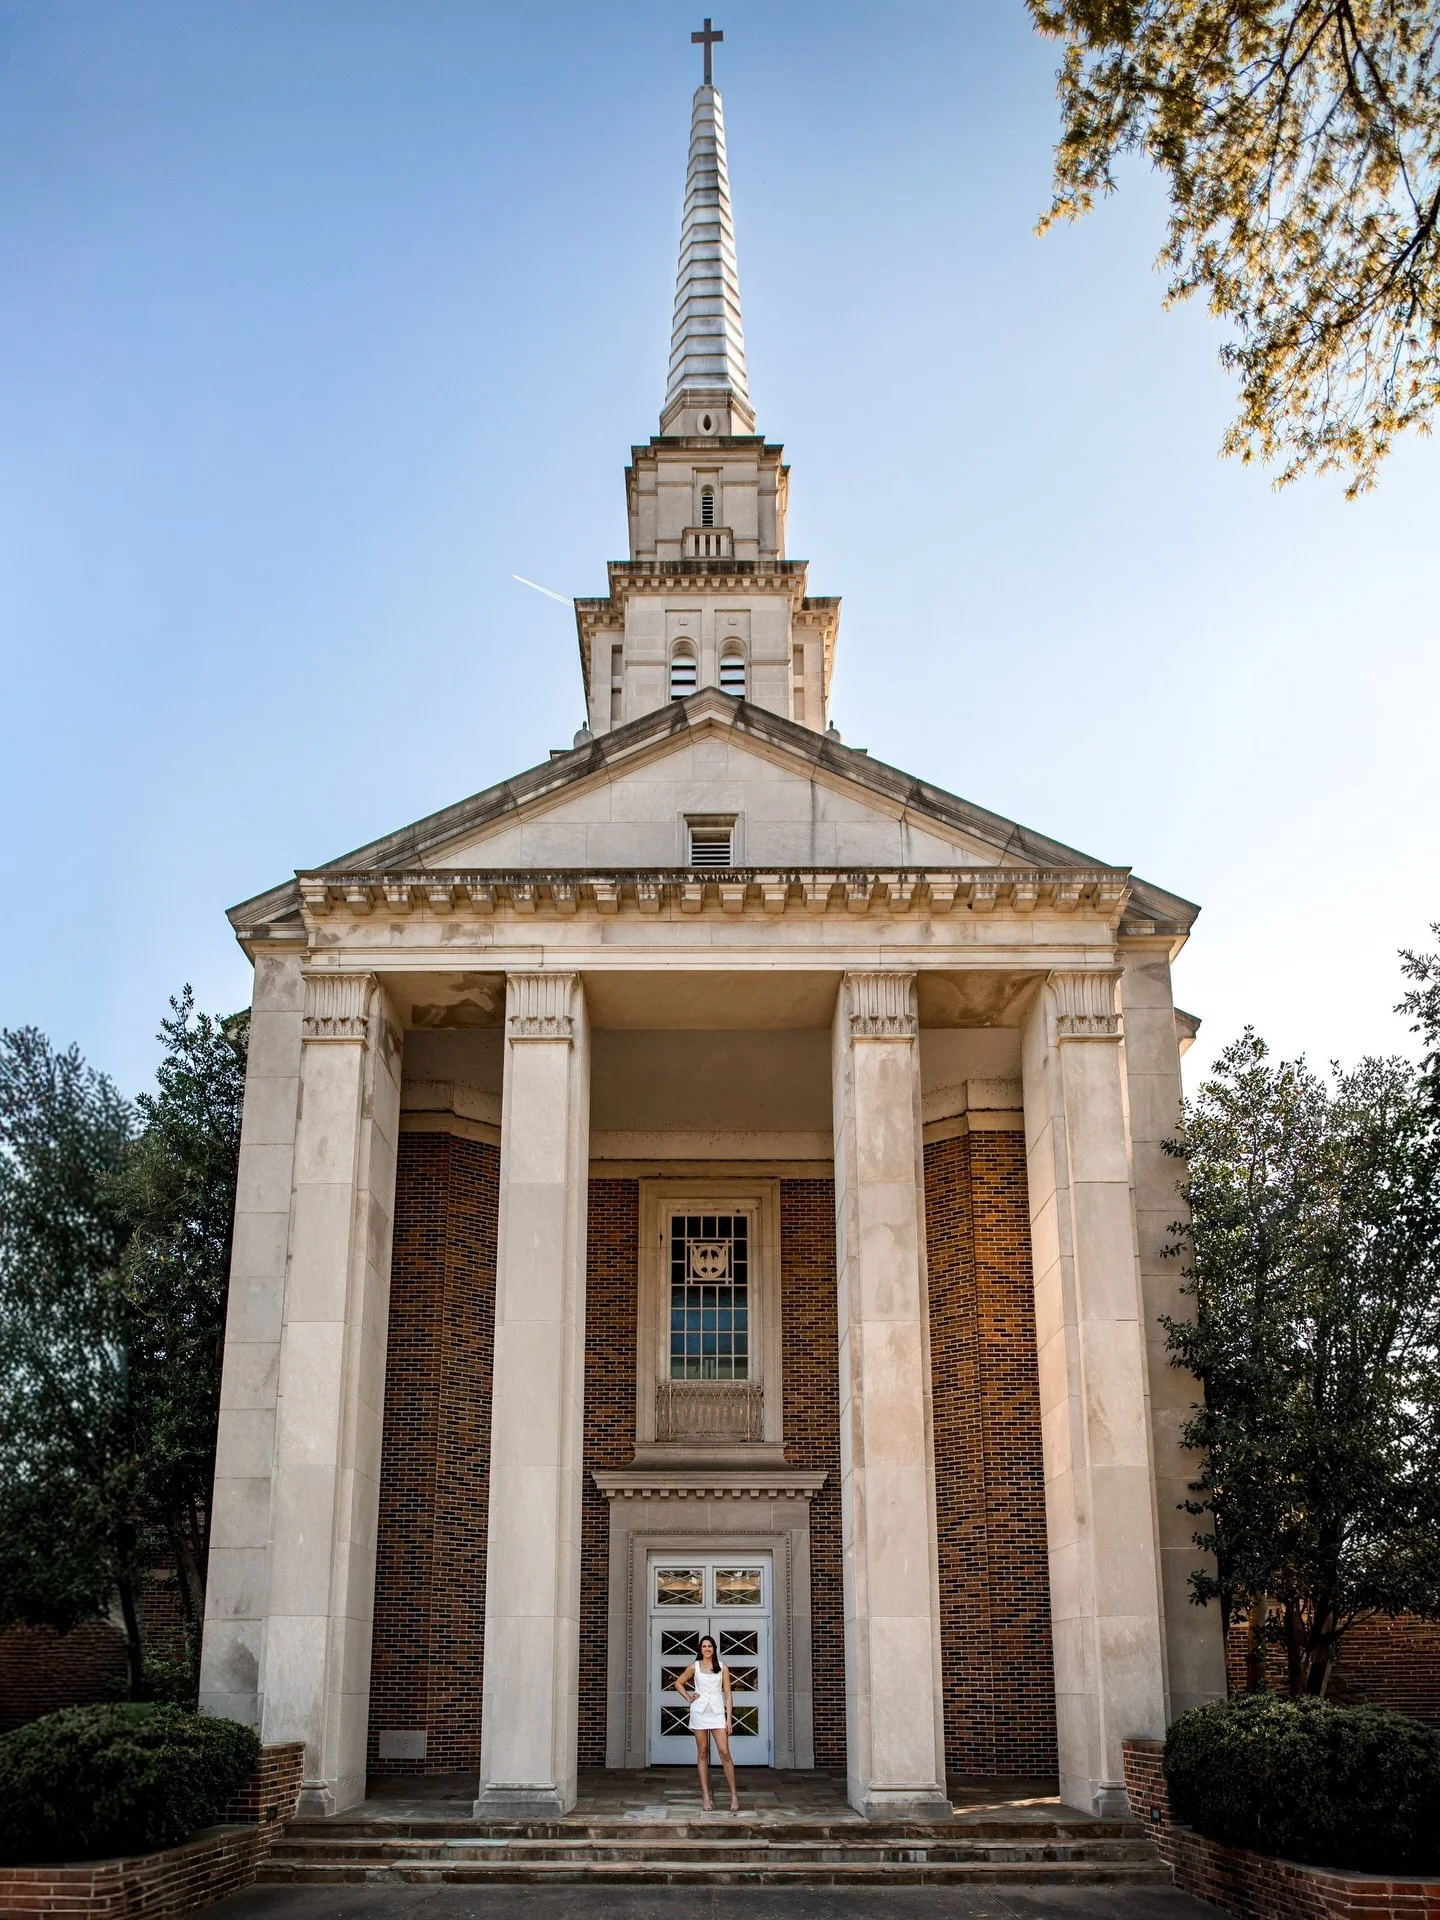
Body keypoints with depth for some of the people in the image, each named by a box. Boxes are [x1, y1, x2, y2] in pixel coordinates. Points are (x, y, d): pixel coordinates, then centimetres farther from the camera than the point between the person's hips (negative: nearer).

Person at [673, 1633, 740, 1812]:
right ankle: (705, 1796, 7)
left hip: (717, 1712, -1)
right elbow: (678, 1683, 17)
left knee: (725, 1752, -9)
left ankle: (734, 1795, -7)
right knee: (702, 1753, 3)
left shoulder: (722, 1668, 6)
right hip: (699, 1712, 1)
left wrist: (729, 1719, -1)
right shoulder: (694, 1667, 6)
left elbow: (728, 1694, 4)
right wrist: (689, 1698, 3)